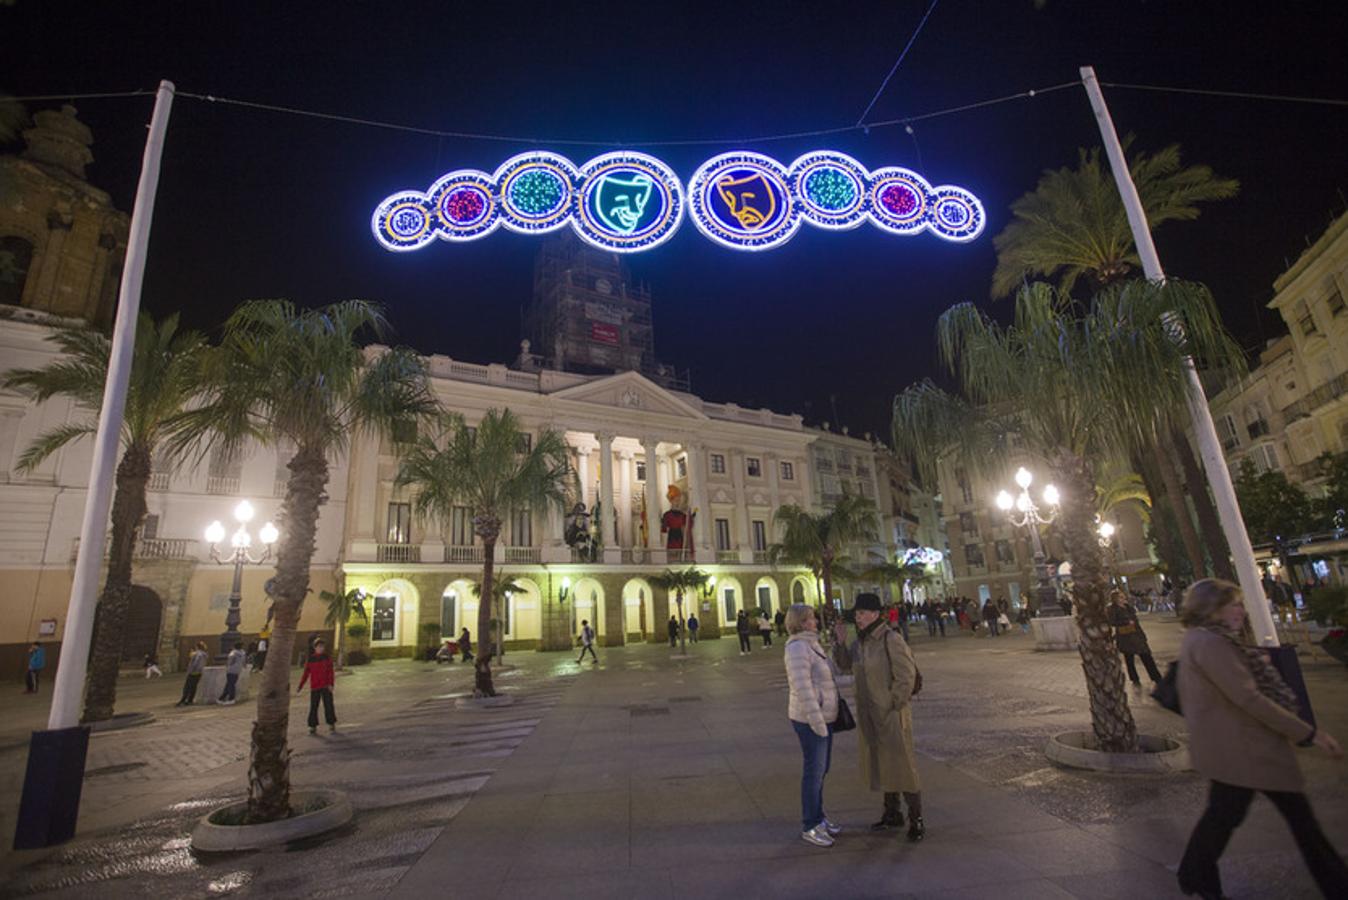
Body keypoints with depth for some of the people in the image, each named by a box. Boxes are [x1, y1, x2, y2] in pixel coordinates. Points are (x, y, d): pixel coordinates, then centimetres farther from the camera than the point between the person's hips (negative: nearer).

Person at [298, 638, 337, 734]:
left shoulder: (327, 658, 1)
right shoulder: (310, 660, 4)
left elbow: (331, 672, -4)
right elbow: (306, 674, 7)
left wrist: (331, 684, -16)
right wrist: (300, 687, 0)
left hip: (326, 687, -1)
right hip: (314, 687, 1)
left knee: (329, 706, -1)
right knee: (313, 707, 4)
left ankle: (332, 726, 7)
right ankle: (313, 727, 16)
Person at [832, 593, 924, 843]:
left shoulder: (891, 640, -18)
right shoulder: (860, 642, 5)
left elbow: (906, 676, -18)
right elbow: (846, 665, 15)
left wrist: (894, 706, -15)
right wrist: (840, 642, 0)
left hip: (891, 714, -8)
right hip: (869, 715, 8)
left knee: (901, 764, 1)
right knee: (879, 765, 18)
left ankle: (916, 820, 17)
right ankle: (892, 814, 34)